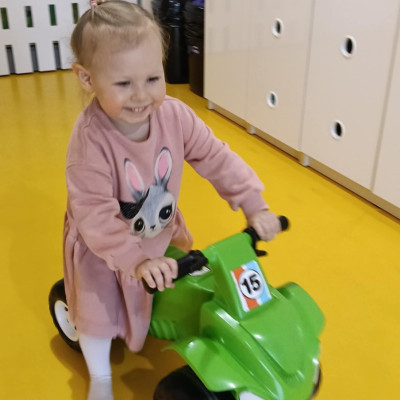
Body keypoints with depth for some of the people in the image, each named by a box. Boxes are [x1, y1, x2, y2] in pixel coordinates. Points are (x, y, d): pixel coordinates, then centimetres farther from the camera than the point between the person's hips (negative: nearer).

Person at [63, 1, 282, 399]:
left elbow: (217, 158, -13)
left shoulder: (174, 115, -21)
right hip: (103, 249, -4)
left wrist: (253, 204, -20)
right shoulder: (90, 140, -34)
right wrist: (136, 260, -41)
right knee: (99, 314, 9)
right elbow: (95, 215, -34)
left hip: (163, 233, 4)